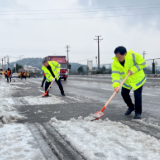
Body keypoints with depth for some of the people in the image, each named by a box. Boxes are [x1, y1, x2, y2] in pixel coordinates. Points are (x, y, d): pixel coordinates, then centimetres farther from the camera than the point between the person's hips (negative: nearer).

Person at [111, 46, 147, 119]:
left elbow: (143, 63, -17)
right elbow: (115, 75, -26)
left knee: (137, 95, -10)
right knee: (124, 93, 5)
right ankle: (131, 107, 33)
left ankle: (138, 112, 10)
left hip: (138, 79, -4)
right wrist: (116, 85, -43)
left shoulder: (133, 56, -29)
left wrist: (133, 69, -30)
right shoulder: (115, 63, -19)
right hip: (127, 81, 4)